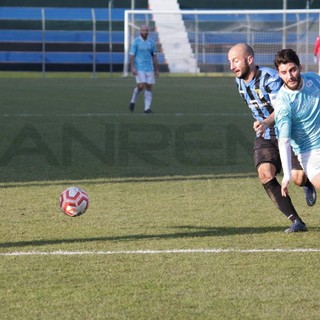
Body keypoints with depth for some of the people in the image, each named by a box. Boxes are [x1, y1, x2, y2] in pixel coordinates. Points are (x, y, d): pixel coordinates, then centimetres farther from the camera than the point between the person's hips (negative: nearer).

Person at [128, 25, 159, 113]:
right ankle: (133, 101, 11)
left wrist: (156, 70, 10)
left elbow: (154, 57, 13)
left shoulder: (151, 42, 8)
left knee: (149, 88, -2)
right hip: (139, 68, -4)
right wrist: (132, 68, -20)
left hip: (149, 68, 4)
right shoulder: (136, 42, -5)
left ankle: (147, 108, 0)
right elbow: (131, 55, -8)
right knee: (141, 86, -16)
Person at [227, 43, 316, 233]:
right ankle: (296, 222, -15)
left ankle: (307, 184, 27)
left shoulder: (270, 78, -22)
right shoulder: (240, 81, 3)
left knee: (298, 178, -15)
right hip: (265, 137, 6)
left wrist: (266, 123, -51)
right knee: (265, 173, -19)